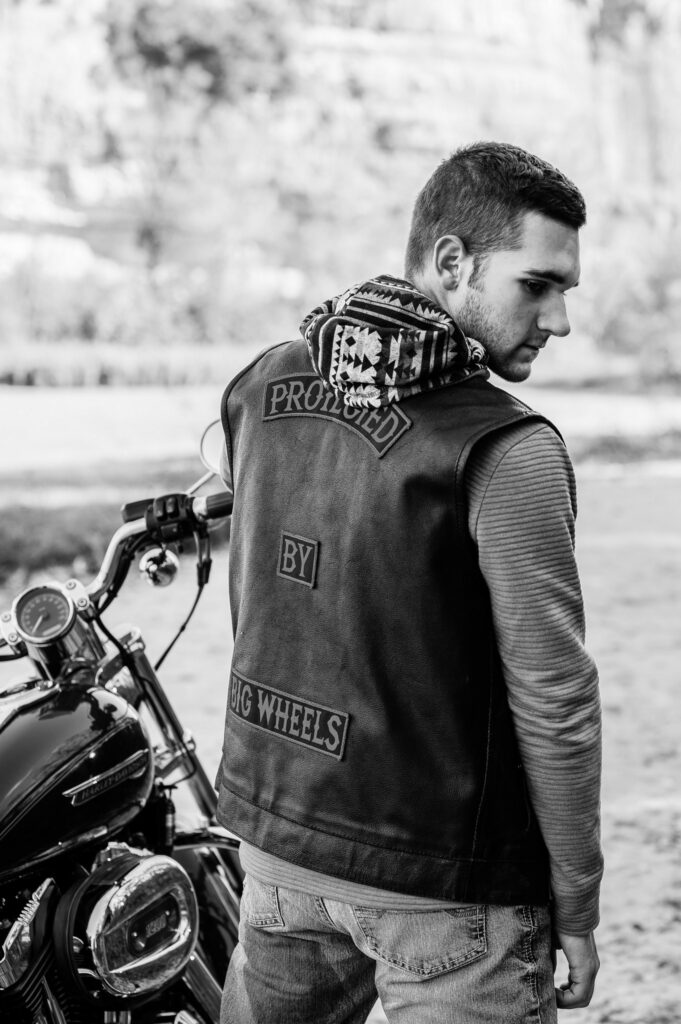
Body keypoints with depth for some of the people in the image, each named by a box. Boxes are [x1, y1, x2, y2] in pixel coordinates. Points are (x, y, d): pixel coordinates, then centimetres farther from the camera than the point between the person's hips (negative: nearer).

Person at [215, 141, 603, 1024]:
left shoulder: (262, 386, 2)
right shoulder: (508, 453, -19)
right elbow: (554, 702, -17)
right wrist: (575, 912, -7)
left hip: (273, 832, 7)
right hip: (441, 885, -6)